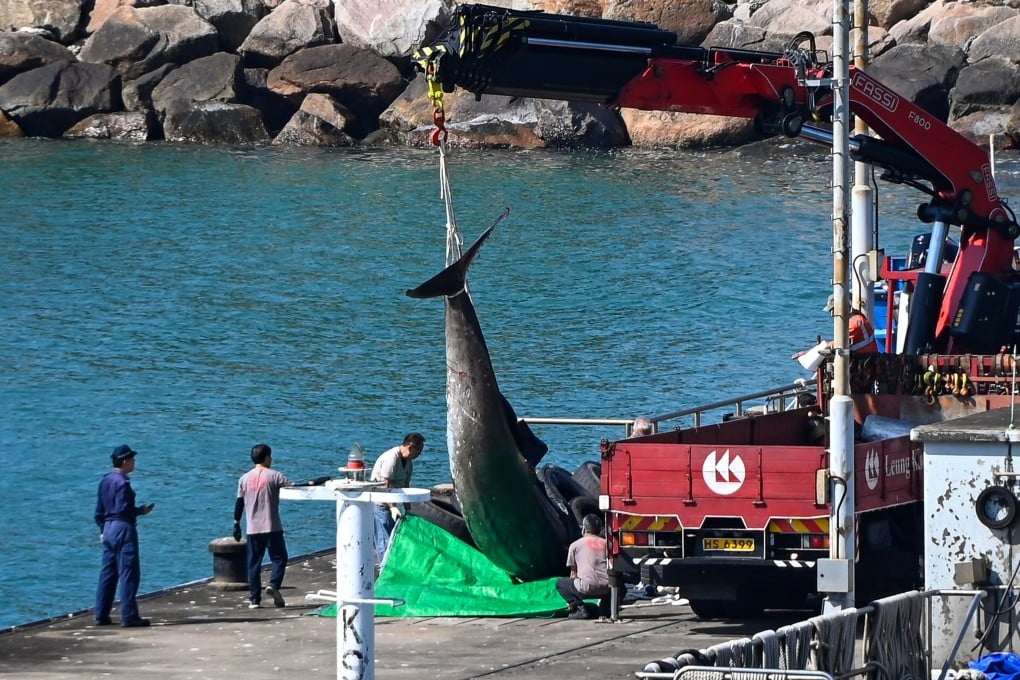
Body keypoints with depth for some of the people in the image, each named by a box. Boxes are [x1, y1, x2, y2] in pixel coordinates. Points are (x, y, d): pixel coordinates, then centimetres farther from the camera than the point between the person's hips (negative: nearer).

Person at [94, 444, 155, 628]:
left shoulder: (105, 481, 12)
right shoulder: (122, 483, -15)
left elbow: (99, 511, 15)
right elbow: (123, 509, -21)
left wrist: (103, 530, 22)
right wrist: (141, 510, -9)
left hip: (108, 528, 9)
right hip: (123, 529, -9)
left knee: (107, 573, 12)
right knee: (129, 574, -5)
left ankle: (101, 615, 14)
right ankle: (129, 616, -6)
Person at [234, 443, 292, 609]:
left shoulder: (244, 479, 7)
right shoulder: (273, 476, -5)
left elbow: (239, 503, 9)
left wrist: (237, 523, 15)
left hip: (253, 529, 4)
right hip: (272, 527, -4)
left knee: (254, 563, 6)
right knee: (279, 558, 6)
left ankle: (254, 599, 4)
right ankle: (273, 585, -16)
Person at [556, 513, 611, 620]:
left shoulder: (575, 545, 13)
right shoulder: (606, 543, 20)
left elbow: (573, 573, 21)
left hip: (587, 588, -4)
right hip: (606, 589, 4)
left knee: (560, 583, 21)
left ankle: (580, 607, -3)